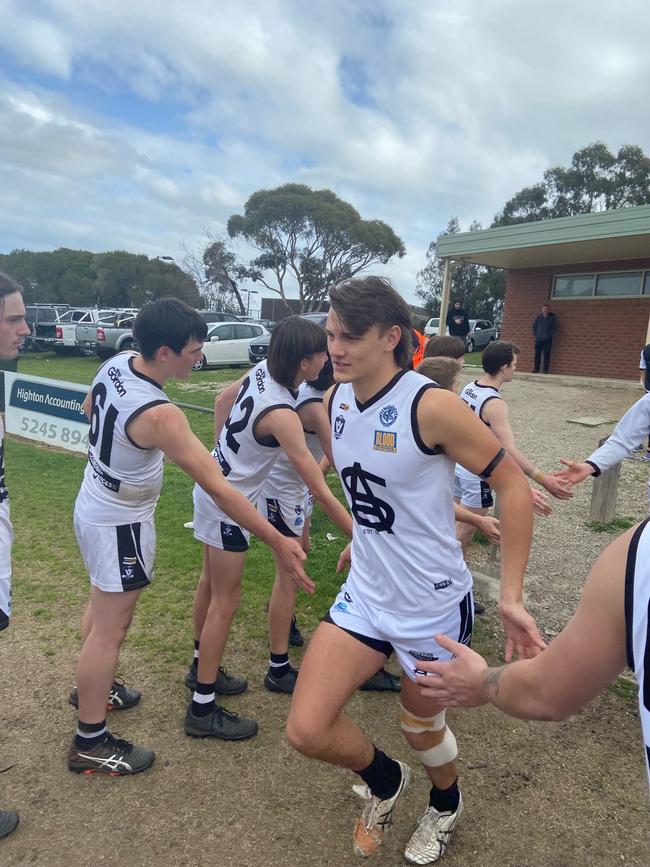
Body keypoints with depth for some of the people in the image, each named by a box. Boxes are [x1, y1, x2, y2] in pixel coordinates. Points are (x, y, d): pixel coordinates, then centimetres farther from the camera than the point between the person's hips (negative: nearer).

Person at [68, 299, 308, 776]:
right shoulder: (159, 415, -34)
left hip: (94, 506, 9)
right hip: (119, 524, -9)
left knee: (103, 608, 26)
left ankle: (92, 688, 48)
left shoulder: (116, 363, -8)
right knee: (110, 630, 5)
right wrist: (278, 541, -32)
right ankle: (91, 744, 22)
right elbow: (217, 487, -36)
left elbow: (89, 408, 14)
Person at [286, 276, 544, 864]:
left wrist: (512, 596, -18)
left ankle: (446, 804, 57)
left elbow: (512, 483, -17)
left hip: (434, 607, -5)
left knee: (422, 727, 18)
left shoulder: (431, 405, -24)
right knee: (306, 730, -1)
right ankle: (385, 781, 34)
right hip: (364, 596, 5)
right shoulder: (336, 401, -3)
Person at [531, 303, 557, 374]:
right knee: (537, 354, 1)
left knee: (546, 355, -6)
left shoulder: (552, 318, 3)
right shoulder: (538, 318, 9)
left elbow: (555, 327, 1)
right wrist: (535, 334, 8)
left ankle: (546, 369, -2)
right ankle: (536, 369, 8)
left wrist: (550, 334, -6)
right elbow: (534, 326, 17)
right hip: (538, 339, 3)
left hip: (547, 339, -3)